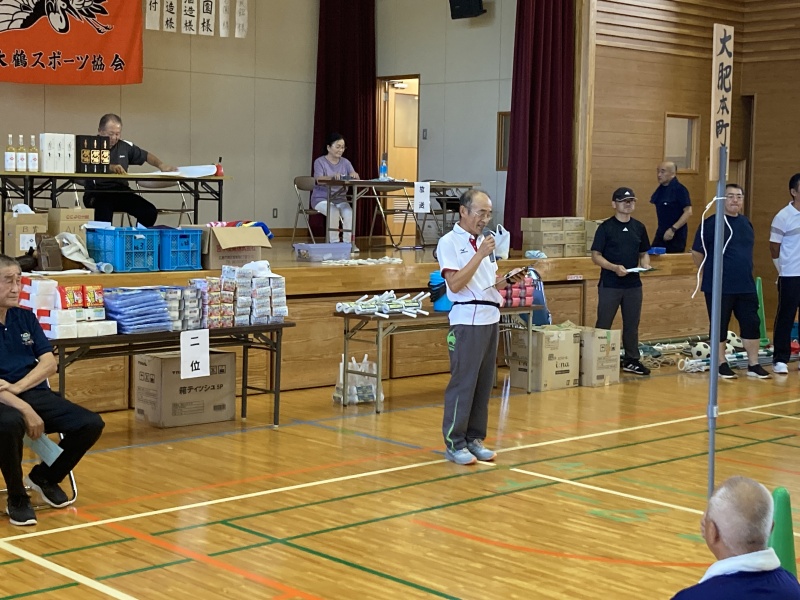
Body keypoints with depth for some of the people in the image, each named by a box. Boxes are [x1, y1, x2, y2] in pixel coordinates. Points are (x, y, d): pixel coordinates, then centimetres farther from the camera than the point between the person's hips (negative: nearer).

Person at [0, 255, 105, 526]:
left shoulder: (25, 317, 10)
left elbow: (49, 363, 5)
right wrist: (24, 409, -28)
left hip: (34, 392, 6)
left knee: (91, 424, -12)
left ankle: (44, 476, 14)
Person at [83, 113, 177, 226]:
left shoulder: (125, 146, 14)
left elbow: (146, 156, 27)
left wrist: (161, 165, 6)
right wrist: (110, 168, -38)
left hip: (122, 192, 5)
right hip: (97, 193, -5)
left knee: (150, 212, -18)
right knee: (104, 211, -39)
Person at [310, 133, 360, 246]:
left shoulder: (345, 162, 9)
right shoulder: (320, 162, -4)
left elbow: (355, 176, -8)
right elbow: (319, 179, -22)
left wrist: (354, 175, -35)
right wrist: (332, 177, -44)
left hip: (340, 198, 3)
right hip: (322, 198, -3)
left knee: (349, 213, -28)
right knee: (334, 212, -34)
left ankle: (348, 243, -16)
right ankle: (334, 243, -20)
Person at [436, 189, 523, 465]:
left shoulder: (484, 242, 16)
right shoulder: (449, 243, -8)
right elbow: (455, 284, -17)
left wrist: (508, 277, 4)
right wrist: (480, 255, -20)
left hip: (491, 318, 8)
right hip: (467, 320, -8)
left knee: (484, 383, 9)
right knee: (463, 383, -5)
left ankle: (475, 438, 17)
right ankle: (454, 443, 2)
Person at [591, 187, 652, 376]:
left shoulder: (639, 227, 10)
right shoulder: (606, 227, -5)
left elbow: (644, 253, 17)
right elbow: (596, 256, -7)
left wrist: (645, 264, -5)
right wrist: (614, 267, -22)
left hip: (633, 284, 5)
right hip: (610, 284, -4)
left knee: (632, 324, 11)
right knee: (603, 325, 0)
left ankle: (632, 360, 21)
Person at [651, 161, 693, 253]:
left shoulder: (680, 189, -14)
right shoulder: (660, 189, 8)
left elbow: (688, 212, -18)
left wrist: (673, 229, -23)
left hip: (676, 235, -7)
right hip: (661, 233, 7)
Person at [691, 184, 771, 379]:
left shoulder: (746, 223, 9)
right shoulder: (711, 223, -8)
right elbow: (697, 253, -4)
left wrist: (743, 272, 15)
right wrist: (711, 273, 2)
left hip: (746, 287, 5)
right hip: (719, 288, -5)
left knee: (752, 324, 5)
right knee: (720, 326, 4)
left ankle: (753, 365, 15)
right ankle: (722, 365, 16)